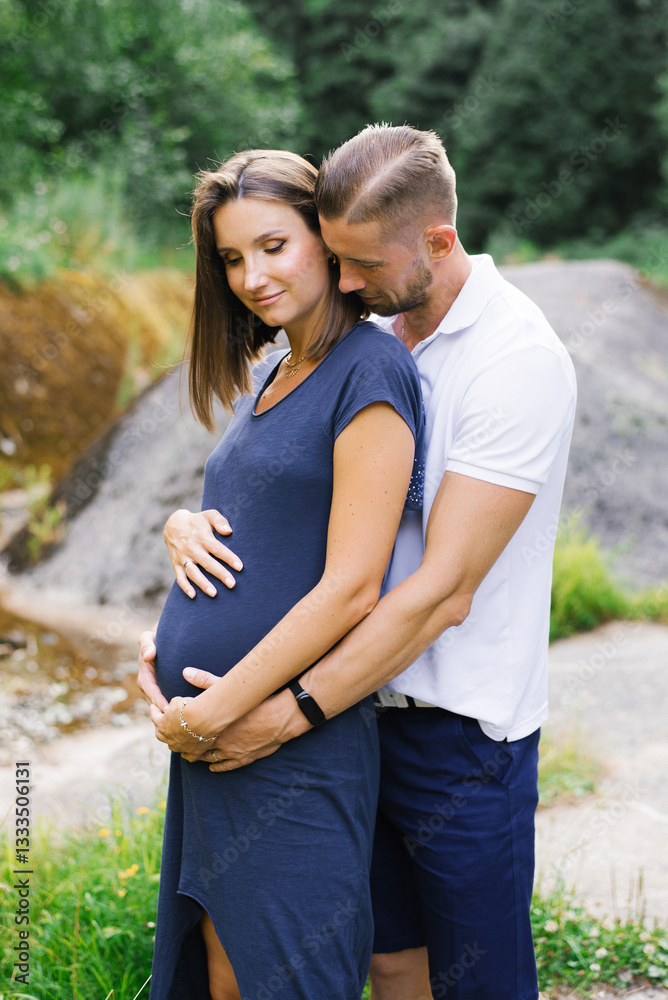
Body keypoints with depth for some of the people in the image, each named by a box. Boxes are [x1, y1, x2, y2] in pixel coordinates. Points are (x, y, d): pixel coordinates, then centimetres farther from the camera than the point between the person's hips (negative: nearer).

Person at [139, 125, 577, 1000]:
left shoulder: (519, 361, -19)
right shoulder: (371, 333, 6)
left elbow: (444, 591, -22)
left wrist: (291, 714, -22)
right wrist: (197, 521, -9)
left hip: (463, 728, -7)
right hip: (369, 705, 7)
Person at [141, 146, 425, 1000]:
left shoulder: (370, 371, -13)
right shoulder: (263, 378, 14)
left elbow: (351, 587, -19)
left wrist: (215, 709, -15)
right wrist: (166, 652, 7)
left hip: (295, 743, -8)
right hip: (207, 734, 8)